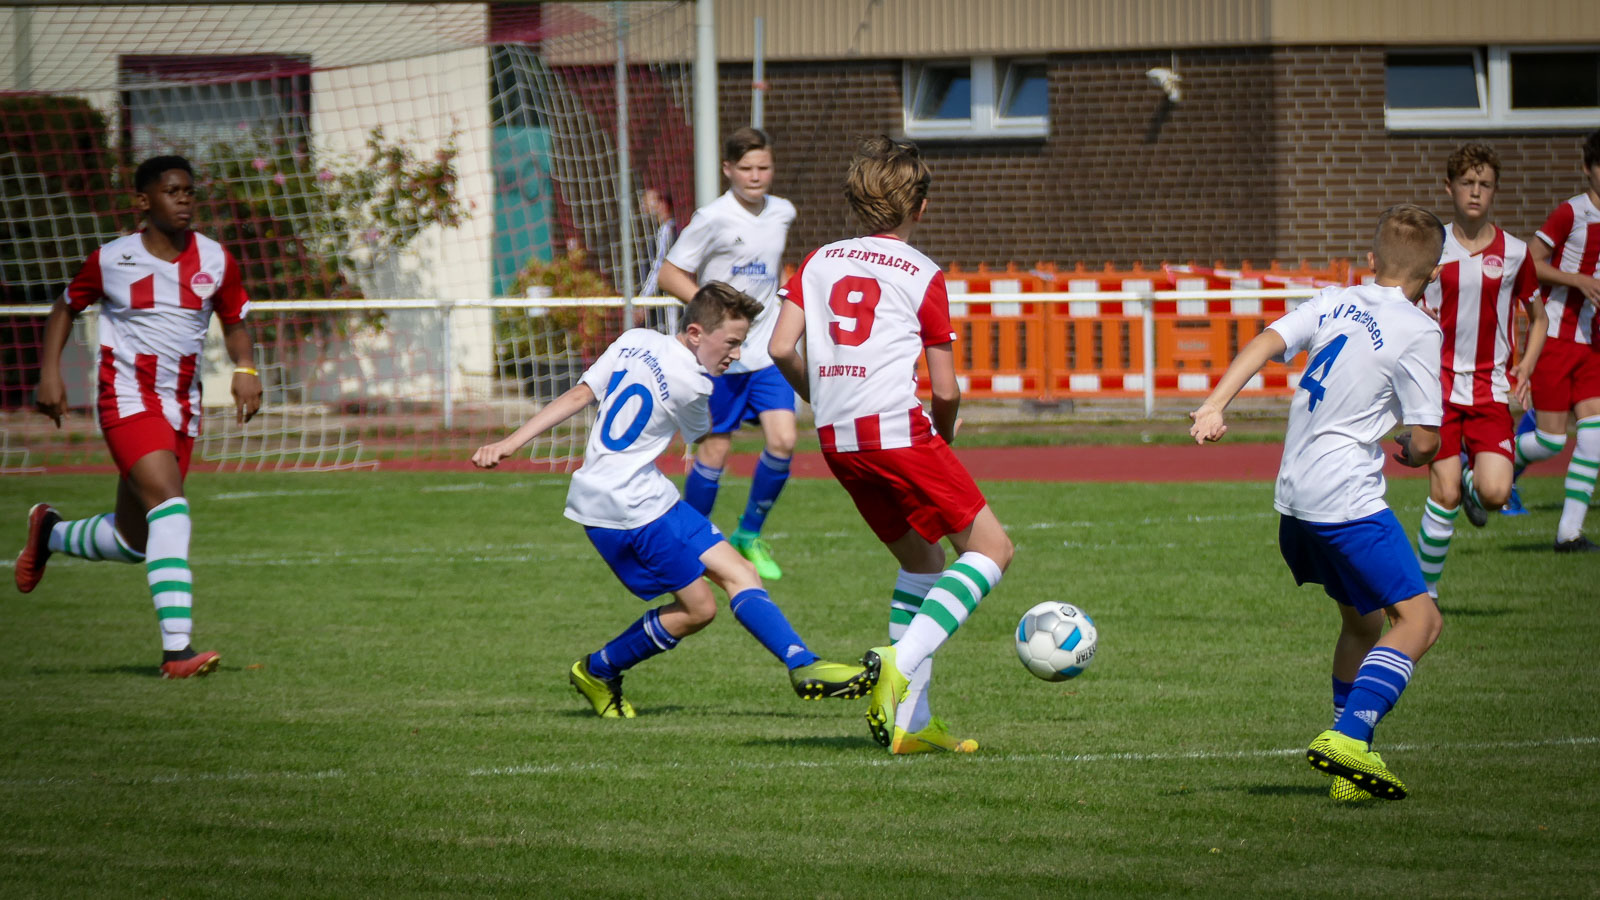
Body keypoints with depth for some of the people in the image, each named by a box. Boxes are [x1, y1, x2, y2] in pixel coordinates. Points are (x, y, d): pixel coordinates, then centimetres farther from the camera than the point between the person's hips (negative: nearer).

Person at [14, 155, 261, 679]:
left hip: (182, 408, 5)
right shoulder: (111, 260, -3)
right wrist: (49, 372, 1)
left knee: (135, 541, 12)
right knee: (169, 507, -25)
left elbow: (234, 321, 15)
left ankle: (51, 533, 44)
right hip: (129, 399, -5)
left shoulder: (215, 260, 3)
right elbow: (67, 306, 12)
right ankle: (176, 650, -29)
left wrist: (245, 369, -4)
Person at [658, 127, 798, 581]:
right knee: (714, 450, 0)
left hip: (767, 354, 4)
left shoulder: (783, 213, 6)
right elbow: (670, 274, -10)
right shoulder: (713, 218, -13)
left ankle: (749, 534, 10)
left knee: (782, 441, -9)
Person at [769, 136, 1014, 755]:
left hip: (837, 441, 6)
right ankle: (901, 662, -20)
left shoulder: (819, 262, 13)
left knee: (922, 560, 19)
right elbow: (947, 390, -1)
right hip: (898, 428, -6)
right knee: (991, 548, 0)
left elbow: (781, 349, 4)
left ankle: (911, 721, 12)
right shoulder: (923, 276, 0)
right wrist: (943, 436, 19)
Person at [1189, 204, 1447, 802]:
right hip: (1348, 500, -8)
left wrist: (1215, 405, -11)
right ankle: (1348, 738, -25)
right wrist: (1413, 453, 15)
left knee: (1362, 619, 20)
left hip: (1294, 500, 8)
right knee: (1420, 618, -7)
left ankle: (1351, 767, 17)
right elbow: (1425, 441, -8)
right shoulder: (1418, 331, -7)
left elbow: (1266, 342, -4)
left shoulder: (1333, 303, 10)